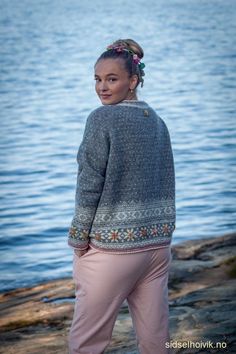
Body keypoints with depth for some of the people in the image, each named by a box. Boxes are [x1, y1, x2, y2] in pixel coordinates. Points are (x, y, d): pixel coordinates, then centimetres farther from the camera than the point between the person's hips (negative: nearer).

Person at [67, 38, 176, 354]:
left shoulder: (102, 119, -10)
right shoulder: (158, 122, 10)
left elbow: (89, 187, -12)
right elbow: (166, 187, 13)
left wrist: (78, 241, -4)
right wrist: (159, 235, 18)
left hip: (112, 246, -7)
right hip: (158, 243, 7)